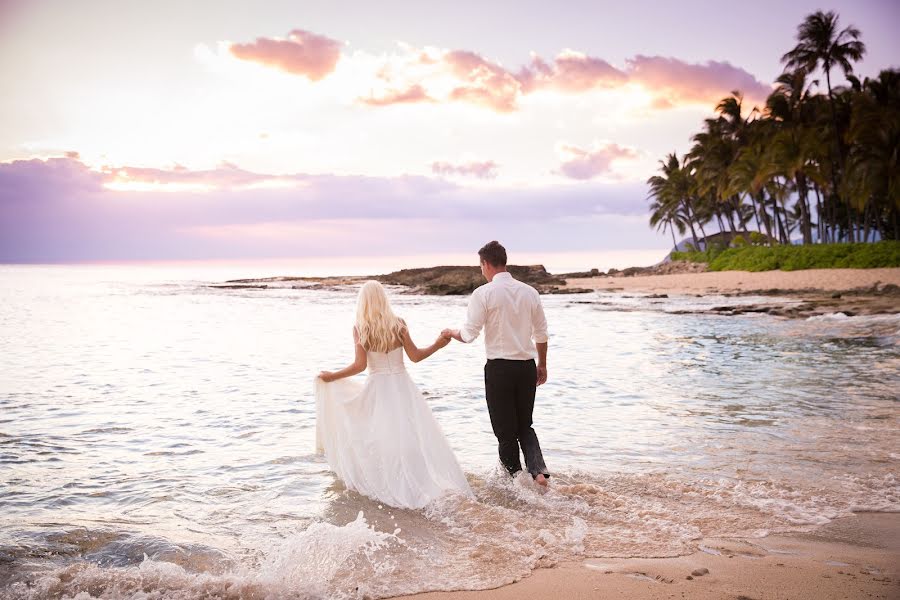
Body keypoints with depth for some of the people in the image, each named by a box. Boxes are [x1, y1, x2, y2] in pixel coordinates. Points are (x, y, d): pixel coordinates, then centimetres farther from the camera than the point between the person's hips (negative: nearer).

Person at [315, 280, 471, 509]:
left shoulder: (359, 329, -7)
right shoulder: (398, 323, -4)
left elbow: (360, 365, -10)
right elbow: (415, 356, -2)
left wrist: (332, 376, 2)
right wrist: (437, 345, 12)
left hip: (376, 388, -1)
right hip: (402, 385, 1)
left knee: (379, 438, 11)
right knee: (414, 436, 4)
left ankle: (388, 487, 12)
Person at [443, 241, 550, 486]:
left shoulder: (484, 293, -9)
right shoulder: (529, 291, 5)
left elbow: (469, 334, -10)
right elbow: (541, 333, 10)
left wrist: (451, 333, 11)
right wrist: (542, 365, 21)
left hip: (499, 368, -5)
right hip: (527, 366, 5)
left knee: (505, 431, 9)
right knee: (525, 426, 18)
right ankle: (538, 470, -1)